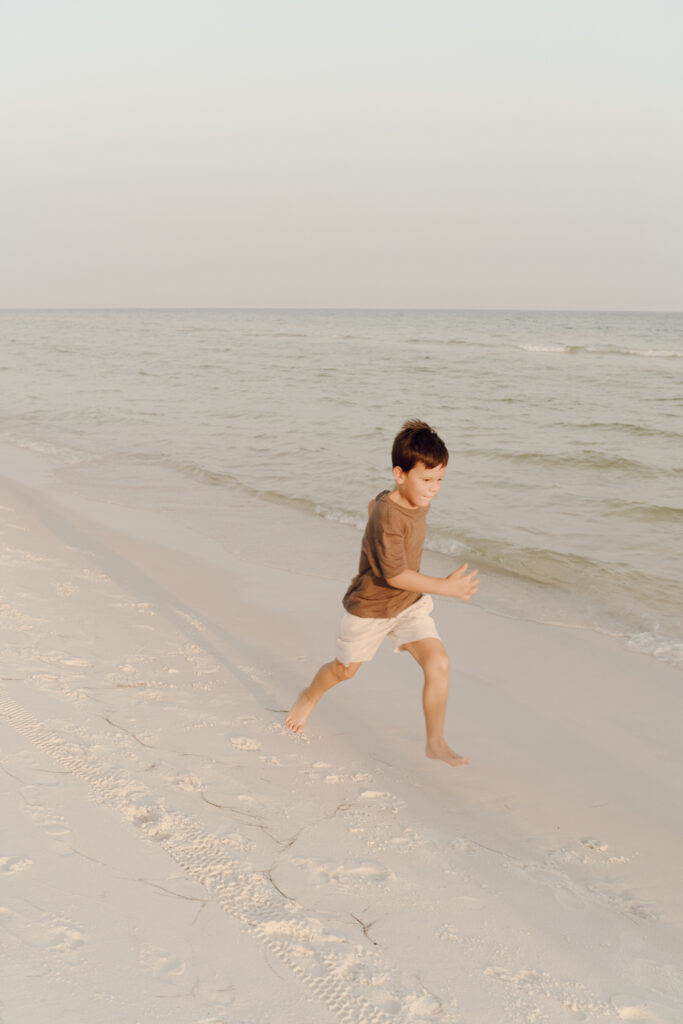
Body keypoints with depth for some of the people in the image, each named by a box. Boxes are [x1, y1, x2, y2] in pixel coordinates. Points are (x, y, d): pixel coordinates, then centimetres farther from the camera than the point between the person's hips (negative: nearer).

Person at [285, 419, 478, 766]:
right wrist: (445, 586, -33)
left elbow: (374, 504, 14)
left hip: (409, 603, 6)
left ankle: (436, 742, 0)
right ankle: (310, 697, 51)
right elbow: (395, 575, -32)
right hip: (369, 607, -6)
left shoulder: (418, 500, -7)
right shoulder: (388, 517, -32)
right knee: (345, 669, 18)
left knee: (438, 663, -13)